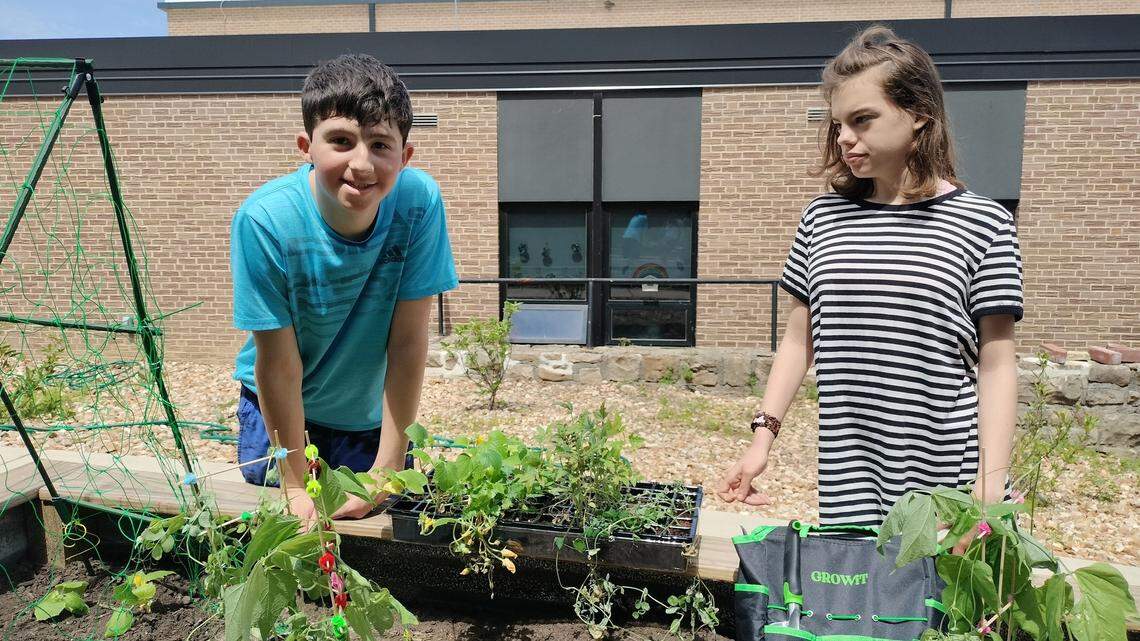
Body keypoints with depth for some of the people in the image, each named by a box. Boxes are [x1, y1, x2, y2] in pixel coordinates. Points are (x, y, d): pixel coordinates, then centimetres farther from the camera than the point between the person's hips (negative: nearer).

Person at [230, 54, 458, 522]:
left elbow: (408, 342, -21)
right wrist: (295, 484, -15)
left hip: (372, 414, 1)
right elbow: (278, 364, -22)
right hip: (278, 411, 0)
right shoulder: (265, 220, -30)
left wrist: (387, 469, -17)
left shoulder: (419, 203, -27)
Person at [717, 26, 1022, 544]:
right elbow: (798, 339, 11)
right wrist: (763, 437, 4)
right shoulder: (823, 218, 7)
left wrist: (993, 482, -9)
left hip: (941, 483, -2)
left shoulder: (982, 224, -2)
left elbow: (995, 366, -2)